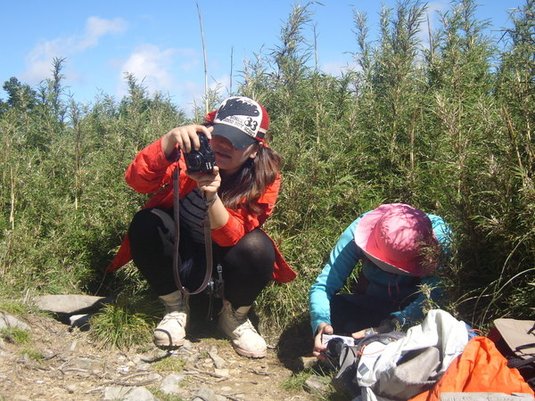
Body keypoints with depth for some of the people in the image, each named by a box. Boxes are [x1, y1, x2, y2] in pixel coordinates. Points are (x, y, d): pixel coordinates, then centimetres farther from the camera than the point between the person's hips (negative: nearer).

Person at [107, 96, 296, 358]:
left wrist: (212, 197, -47)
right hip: (183, 253, 1)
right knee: (144, 223, -29)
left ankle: (234, 317, -1)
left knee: (257, 249, -33)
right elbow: (137, 180, -33)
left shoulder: (265, 176, -21)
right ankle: (175, 307, -4)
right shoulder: (193, 151, -20)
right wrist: (170, 139, -49)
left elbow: (230, 237, -29)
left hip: (223, 257, -1)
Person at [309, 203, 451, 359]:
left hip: (411, 307, 0)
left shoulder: (438, 233, -29)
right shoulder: (358, 231, -28)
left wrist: (393, 324, -46)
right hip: (368, 304, 0)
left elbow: (431, 294, -32)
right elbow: (322, 286, -26)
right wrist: (321, 323, -45)